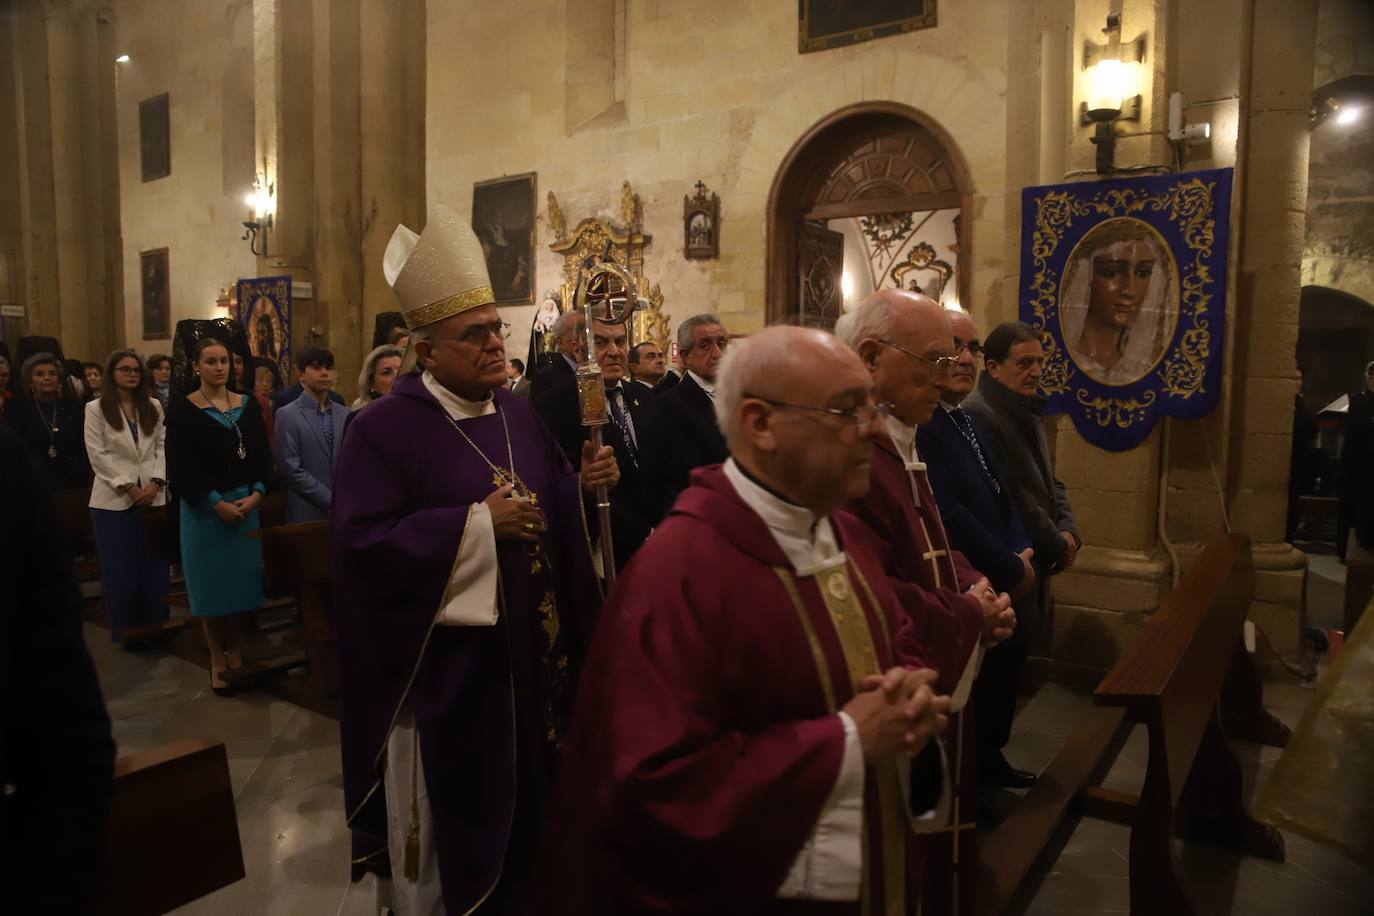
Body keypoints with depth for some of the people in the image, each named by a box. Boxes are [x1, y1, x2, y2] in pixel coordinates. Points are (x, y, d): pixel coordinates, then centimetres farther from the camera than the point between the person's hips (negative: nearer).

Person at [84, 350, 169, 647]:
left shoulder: (153, 406, 10)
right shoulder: (96, 409, 1)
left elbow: (162, 447, 6)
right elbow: (98, 455, -6)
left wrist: (155, 482, -8)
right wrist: (128, 487, -12)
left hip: (152, 496, 3)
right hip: (114, 499, -3)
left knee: (154, 564, 5)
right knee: (121, 567, 3)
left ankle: (155, 626, 15)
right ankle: (127, 630, 14)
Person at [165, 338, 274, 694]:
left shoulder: (248, 405, 7)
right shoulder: (183, 410, -3)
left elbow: (263, 456, 5)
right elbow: (181, 467, -9)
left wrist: (256, 494, -10)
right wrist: (217, 503, -16)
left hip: (247, 504, 3)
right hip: (204, 508, -3)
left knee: (242, 580, 6)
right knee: (212, 583, 4)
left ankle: (236, 656, 19)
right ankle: (217, 661, 16)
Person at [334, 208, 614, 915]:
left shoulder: (518, 413, 6)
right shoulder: (383, 427, -14)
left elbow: (552, 500, 12)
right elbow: (361, 541, -22)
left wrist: (583, 484, -11)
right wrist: (478, 523, -25)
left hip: (529, 649, 6)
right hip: (443, 659, -6)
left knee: (527, 789, 21)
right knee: (450, 808, 11)